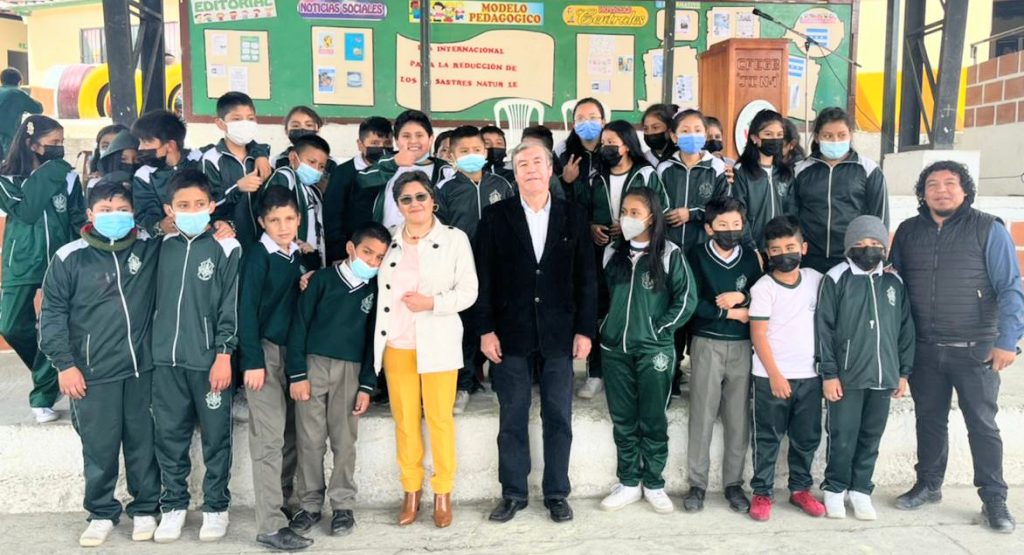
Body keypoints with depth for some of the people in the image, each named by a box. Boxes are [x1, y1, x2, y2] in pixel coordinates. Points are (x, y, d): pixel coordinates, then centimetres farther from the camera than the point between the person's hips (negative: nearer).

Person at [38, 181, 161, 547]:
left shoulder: (150, 249, 2)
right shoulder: (69, 258, -3)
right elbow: (52, 314, 0)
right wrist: (64, 364, -5)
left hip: (143, 368, 2)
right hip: (93, 374, -1)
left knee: (144, 443, 11)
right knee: (99, 448, 6)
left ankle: (145, 509, 27)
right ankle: (102, 513, 25)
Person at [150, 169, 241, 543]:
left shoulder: (225, 247, -4)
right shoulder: (163, 246, 8)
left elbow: (231, 306, -6)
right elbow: (154, 299, 14)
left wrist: (223, 355, -10)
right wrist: (152, 346, 9)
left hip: (209, 358, -4)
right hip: (166, 359, 4)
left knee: (216, 437, 5)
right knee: (169, 436, 10)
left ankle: (216, 507, 18)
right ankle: (173, 506, 24)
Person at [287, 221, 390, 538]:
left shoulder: (375, 290, 4)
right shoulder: (323, 278, -2)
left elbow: (373, 339, 6)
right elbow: (299, 325, -2)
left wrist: (367, 385, 1)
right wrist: (297, 373, -7)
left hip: (350, 371, 1)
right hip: (313, 366, -1)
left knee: (344, 442, 4)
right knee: (310, 440, 4)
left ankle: (342, 505, 15)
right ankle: (310, 503, 17)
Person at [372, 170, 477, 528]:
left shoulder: (454, 239, -1)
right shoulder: (388, 240, 7)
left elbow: (468, 292, -3)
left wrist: (431, 303, -16)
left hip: (437, 343, -2)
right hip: (396, 344, 3)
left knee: (440, 418, 2)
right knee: (404, 418, 8)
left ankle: (443, 493, 16)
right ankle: (411, 491, 21)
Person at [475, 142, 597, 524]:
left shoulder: (573, 216, 5)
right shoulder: (495, 217, 2)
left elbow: (586, 277, 4)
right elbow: (485, 277, 0)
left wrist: (585, 330, -1)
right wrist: (486, 329, -6)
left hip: (559, 332, 1)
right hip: (512, 332, 0)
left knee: (558, 417, 7)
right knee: (512, 417, 7)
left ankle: (556, 493, 20)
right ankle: (513, 493, 20)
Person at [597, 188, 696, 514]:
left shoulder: (669, 254, -4)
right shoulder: (612, 253, 8)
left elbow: (687, 299, -6)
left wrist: (658, 329, -7)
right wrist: (607, 327, 8)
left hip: (654, 351, -4)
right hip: (615, 349, 4)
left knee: (653, 421, 5)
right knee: (622, 421, 10)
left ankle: (653, 484, 18)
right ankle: (629, 483, 21)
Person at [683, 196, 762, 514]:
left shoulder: (750, 258, 9)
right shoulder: (697, 256, 0)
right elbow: (692, 302, -9)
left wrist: (742, 297, -10)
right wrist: (731, 312, -7)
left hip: (742, 346, 2)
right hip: (707, 344, -2)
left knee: (739, 419, 4)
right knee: (702, 416, 0)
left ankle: (733, 483, 17)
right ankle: (697, 484, 11)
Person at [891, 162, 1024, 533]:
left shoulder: (988, 230, -4)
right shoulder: (908, 232, 6)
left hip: (975, 350, -3)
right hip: (924, 349, 3)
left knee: (982, 425, 4)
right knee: (929, 420, 15)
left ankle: (994, 501, 16)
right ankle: (928, 485, 30)